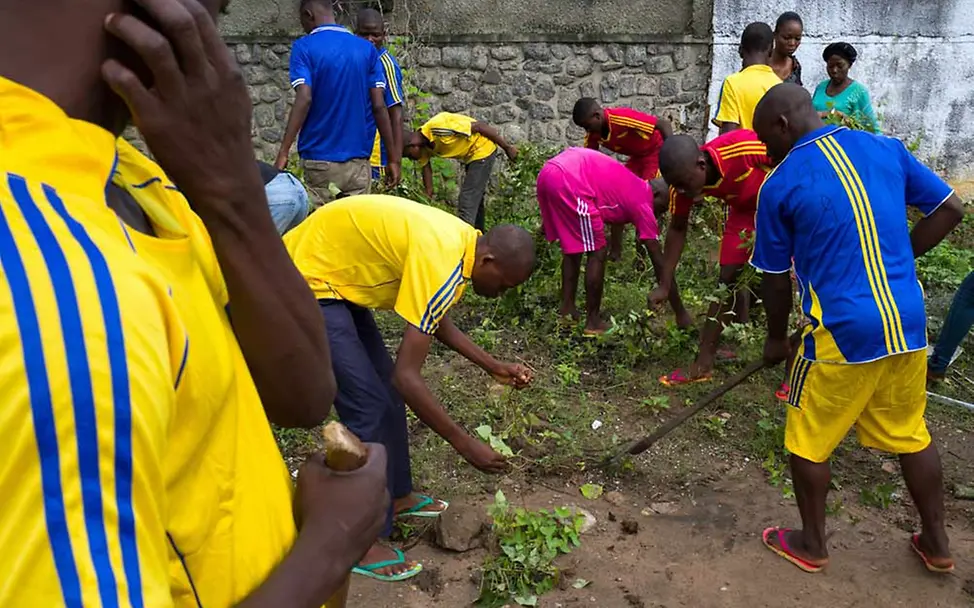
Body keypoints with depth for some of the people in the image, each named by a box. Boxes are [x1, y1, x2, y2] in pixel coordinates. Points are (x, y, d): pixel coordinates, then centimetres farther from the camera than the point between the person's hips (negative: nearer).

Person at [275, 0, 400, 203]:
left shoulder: (304, 47, -2)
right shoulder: (367, 49, 7)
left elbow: (304, 100, -15)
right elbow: (379, 106, 1)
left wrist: (283, 152, -16)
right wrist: (393, 158, 4)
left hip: (319, 160, -2)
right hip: (358, 160, 3)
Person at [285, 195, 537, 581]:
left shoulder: (463, 242, 0)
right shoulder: (442, 265, -29)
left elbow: (435, 321, 15)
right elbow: (408, 376, -28)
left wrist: (493, 367, 11)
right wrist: (464, 443, -20)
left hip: (332, 272, 10)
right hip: (308, 280, -10)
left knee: (385, 389, 14)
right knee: (369, 406, -8)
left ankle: (395, 496, 31)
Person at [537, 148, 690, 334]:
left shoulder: (633, 188, 28)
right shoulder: (642, 203, 5)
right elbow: (659, 261, 7)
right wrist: (680, 312, 12)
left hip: (549, 173, 9)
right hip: (569, 180, -9)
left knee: (572, 247, 23)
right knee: (597, 253, 5)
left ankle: (567, 308, 30)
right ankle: (593, 322, 13)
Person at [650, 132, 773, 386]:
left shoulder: (744, 148, -41)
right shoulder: (682, 185, -23)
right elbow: (677, 229, -7)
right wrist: (664, 285, -6)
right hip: (745, 209, 4)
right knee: (728, 278, 3)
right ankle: (703, 363, 9)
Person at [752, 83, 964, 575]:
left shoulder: (780, 185, -8)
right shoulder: (886, 148, 5)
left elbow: (776, 279, 0)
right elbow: (950, 210, 10)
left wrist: (776, 339, 14)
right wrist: (895, 260, 15)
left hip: (843, 332, -6)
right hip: (908, 323, 6)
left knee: (808, 441, 14)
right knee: (911, 435, 22)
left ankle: (811, 545, 29)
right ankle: (936, 543, 37)